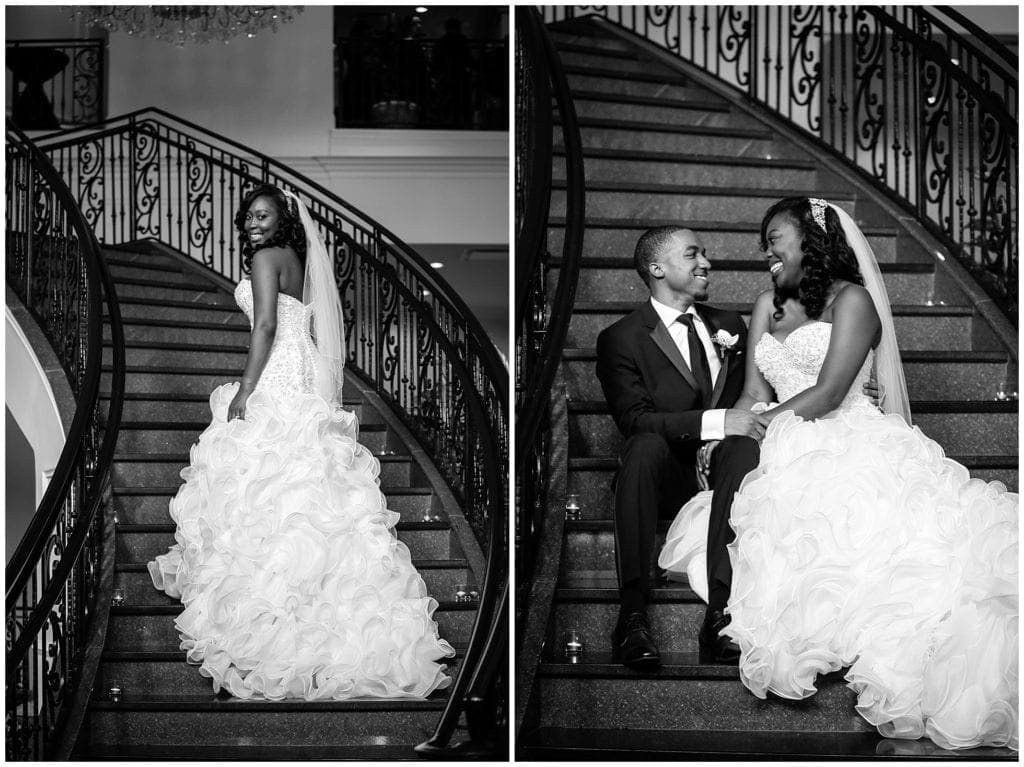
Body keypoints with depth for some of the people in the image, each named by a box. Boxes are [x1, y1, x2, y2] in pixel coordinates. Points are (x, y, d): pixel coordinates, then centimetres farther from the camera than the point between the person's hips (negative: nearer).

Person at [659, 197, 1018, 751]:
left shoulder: (852, 300, 4)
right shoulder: (768, 306, 24)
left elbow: (827, 394, -7)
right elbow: (755, 393, 14)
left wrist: (758, 424, -9)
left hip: (848, 445, -5)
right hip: (788, 453, 5)